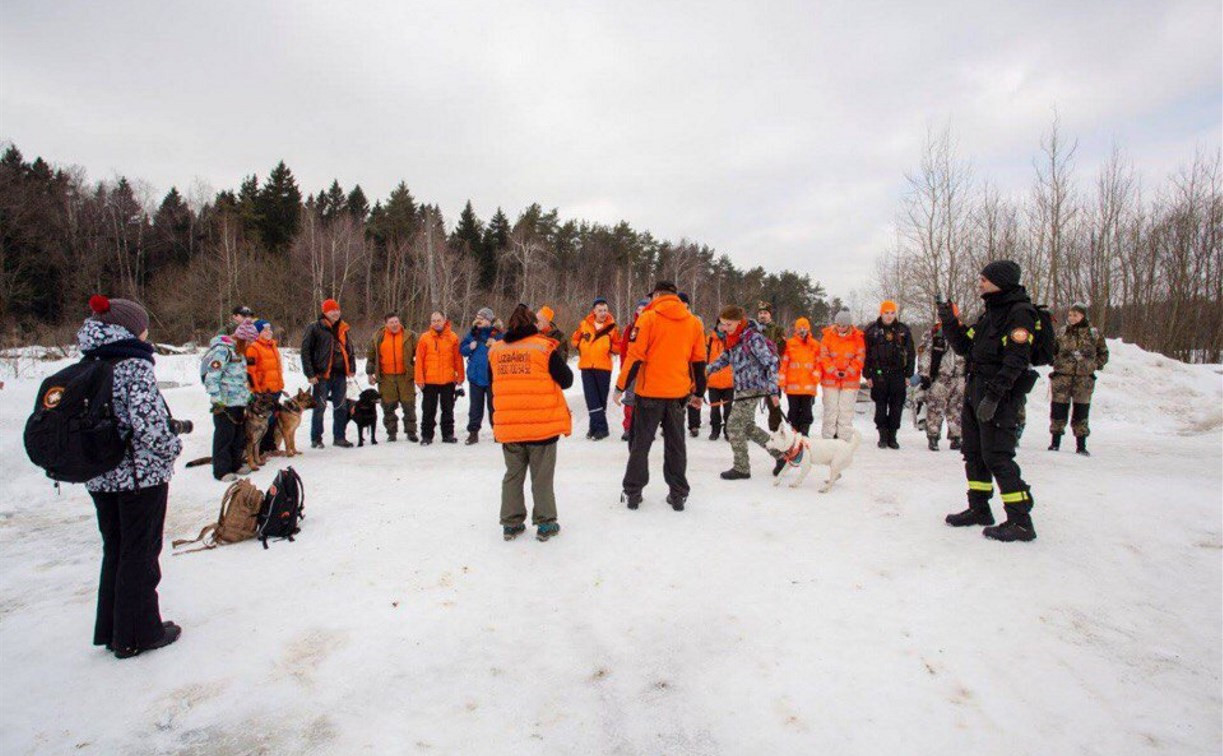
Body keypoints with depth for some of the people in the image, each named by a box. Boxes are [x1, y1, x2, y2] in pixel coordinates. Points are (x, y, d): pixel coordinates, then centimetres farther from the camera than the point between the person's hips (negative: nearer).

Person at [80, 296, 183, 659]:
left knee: (115, 551, 19)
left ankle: (112, 630, 30)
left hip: (100, 477, 7)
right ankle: (137, 634, 16)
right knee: (140, 553, 6)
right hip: (140, 475, -7)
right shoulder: (135, 366, -16)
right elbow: (148, 420, -25)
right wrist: (170, 450, -9)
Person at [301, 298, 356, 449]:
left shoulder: (342, 328, 13)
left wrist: (351, 368, 9)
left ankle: (339, 437, 19)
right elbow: (305, 351, -7)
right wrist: (310, 374, -11)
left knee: (341, 407, 9)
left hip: (340, 375, 5)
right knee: (319, 407, 3)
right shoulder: (315, 328, -4)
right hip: (322, 375, -5)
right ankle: (316, 438, 14)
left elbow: (349, 349, 20)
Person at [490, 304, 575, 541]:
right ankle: (545, 524, 17)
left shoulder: (496, 350, 4)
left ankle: (511, 523, 23)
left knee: (513, 475, 18)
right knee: (542, 477, 9)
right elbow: (566, 380, -3)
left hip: (508, 426, 3)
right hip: (542, 424, -3)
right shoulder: (544, 347, -8)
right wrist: (558, 361, 15)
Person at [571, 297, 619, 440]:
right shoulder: (584, 324, 3)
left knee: (601, 398, 7)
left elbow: (618, 348, 6)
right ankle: (600, 427, -3)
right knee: (591, 398, -5)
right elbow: (575, 339, 18)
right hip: (586, 366, 1)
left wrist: (610, 346, -10)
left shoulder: (611, 327, -1)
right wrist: (580, 347, 3)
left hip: (603, 367, -1)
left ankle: (596, 426, 16)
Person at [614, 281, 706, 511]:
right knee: (675, 445, 13)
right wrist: (698, 393, 19)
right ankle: (678, 495, 16)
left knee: (641, 443, 8)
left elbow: (635, 356, -11)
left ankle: (633, 493, 13)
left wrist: (621, 386, -3)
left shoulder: (648, 318, -7)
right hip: (678, 394, 3)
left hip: (649, 392, -3)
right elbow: (699, 361, 10)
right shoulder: (693, 322, 7)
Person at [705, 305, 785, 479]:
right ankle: (779, 453, 27)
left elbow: (771, 363, -18)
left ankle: (741, 468, 7)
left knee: (734, 425, -5)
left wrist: (773, 391, -20)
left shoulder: (753, 337, -18)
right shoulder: (733, 337, 7)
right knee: (747, 426, 16)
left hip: (753, 388, -9)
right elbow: (725, 357, 21)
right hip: (742, 388, 9)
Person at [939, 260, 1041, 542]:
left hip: (1000, 394, -9)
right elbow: (965, 347, 18)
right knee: (974, 452, 15)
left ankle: (1021, 521, 0)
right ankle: (979, 509, 27)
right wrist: (950, 322, 5)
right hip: (976, 390, 9)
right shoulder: (991, 313, 17)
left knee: (997, 456, -8)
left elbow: (1015, 361, -20)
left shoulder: (1020, 312, -11)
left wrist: (993, 395, -26)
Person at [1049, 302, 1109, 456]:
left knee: (1081, 410, 4)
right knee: (1059, 407, 1)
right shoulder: (1062, 332, 4)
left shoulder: (1094, 334, 3)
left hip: (1084, 378, 0)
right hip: (1062, 376, 0)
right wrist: (1056, 362, 2)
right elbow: (1052, 350, 16)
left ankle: (1081, 445, 12)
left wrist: (1095, 365, 2)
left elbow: (1103, 353, 15)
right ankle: (1056, 441, 11)